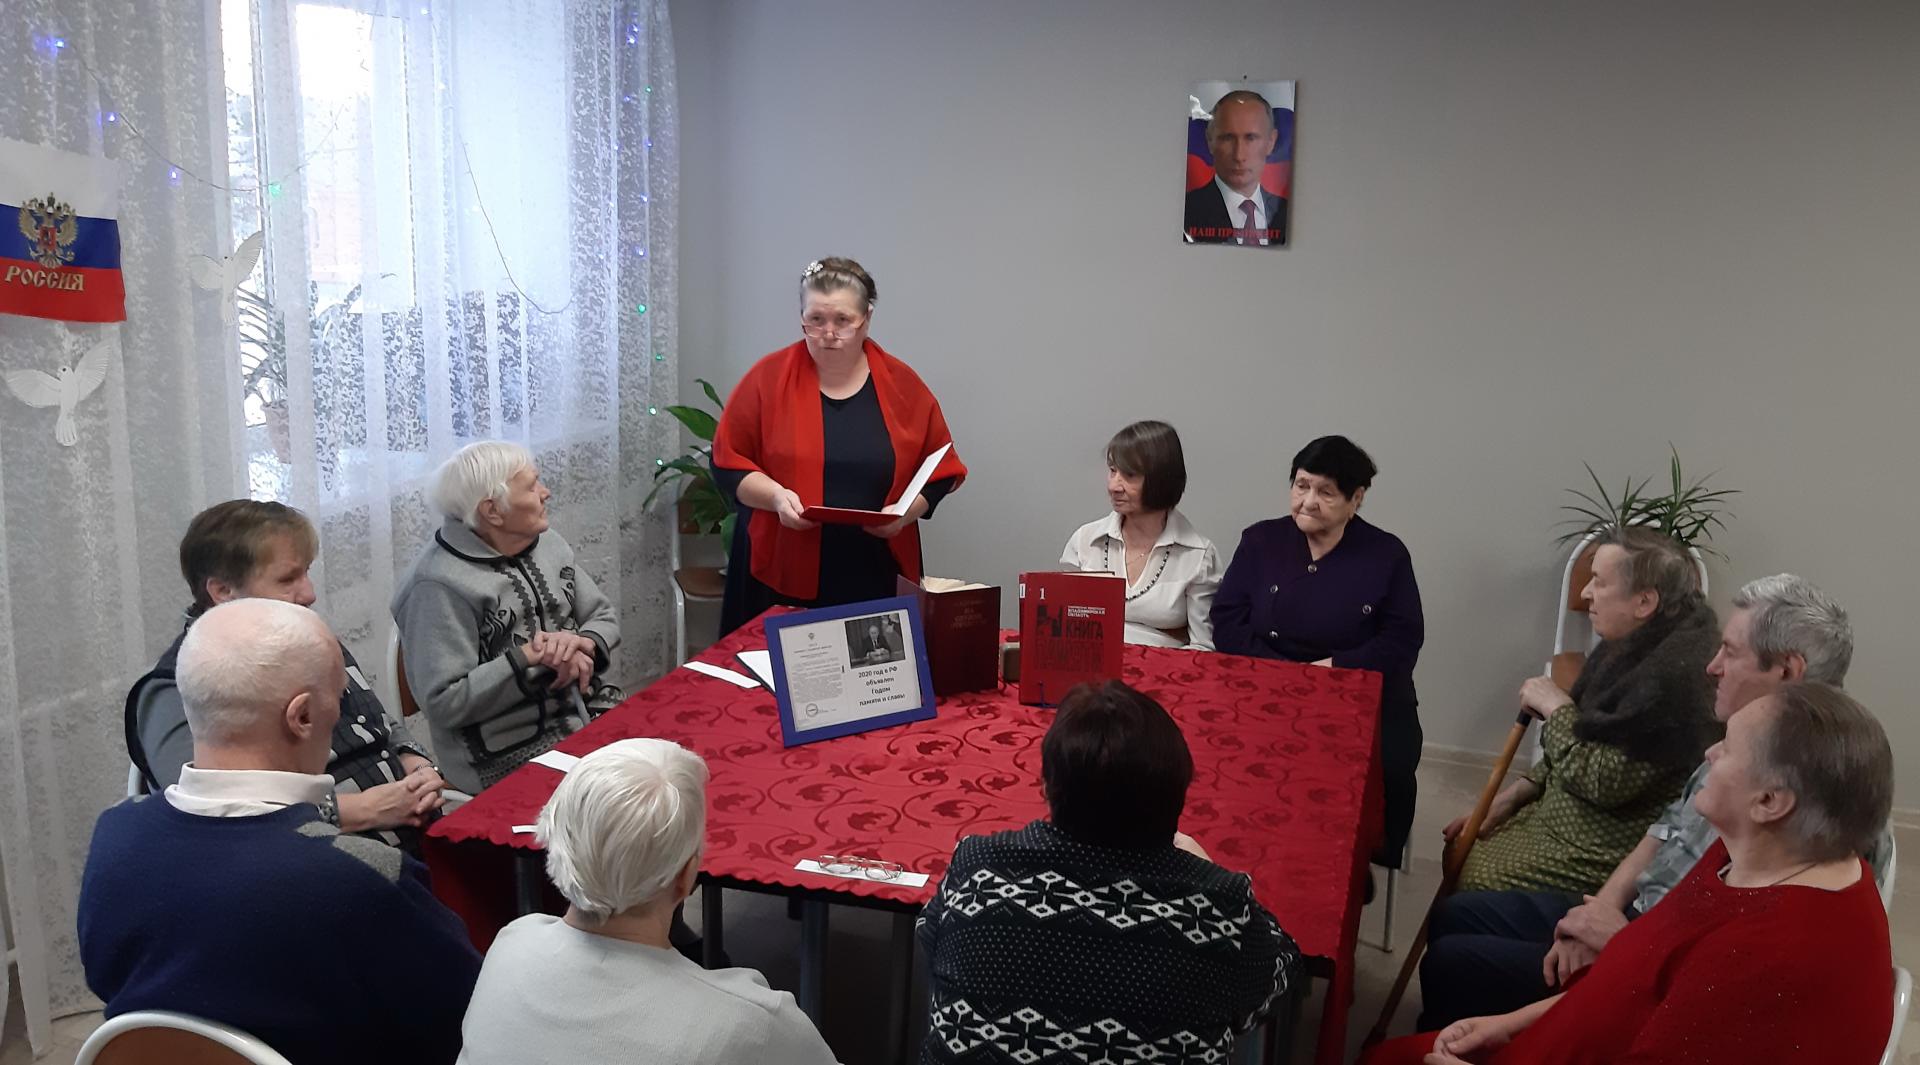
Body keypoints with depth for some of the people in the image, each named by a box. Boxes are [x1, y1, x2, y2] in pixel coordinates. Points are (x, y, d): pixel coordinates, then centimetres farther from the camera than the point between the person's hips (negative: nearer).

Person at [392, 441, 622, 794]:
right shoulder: (440, 587, -15)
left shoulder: (548, 544, 7)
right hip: (511, 754, -7)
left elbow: (604, 618, 12)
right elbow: (443, 702, -18)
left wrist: (582, 646, -11)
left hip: (587, 710, 7)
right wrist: (528, 657, -21)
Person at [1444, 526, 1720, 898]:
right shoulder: (1638, 645, 6)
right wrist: (1518, 792, 5)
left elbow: (1603, 781, -27)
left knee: (1470, 879, -10)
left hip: (1607, 850, -9)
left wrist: (1556, 708, -14)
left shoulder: (1676, 673, -27)